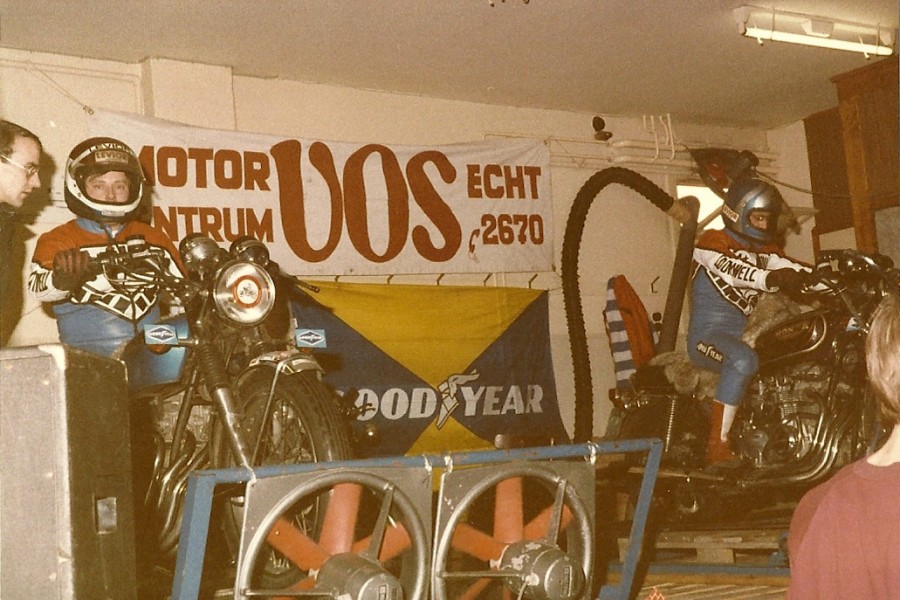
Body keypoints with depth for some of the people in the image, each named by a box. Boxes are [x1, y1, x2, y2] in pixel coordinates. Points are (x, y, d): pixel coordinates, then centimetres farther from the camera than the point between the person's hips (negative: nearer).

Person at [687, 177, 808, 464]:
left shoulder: (765, 251, 17)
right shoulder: (712, 242, -6)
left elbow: (791, 268, 0)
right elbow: (734, 270, -26)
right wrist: (771, 279, -44)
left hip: (746, 334, 8)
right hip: (708, 334, -8)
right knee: (743, 361, -37)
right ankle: (717, 446, -35)